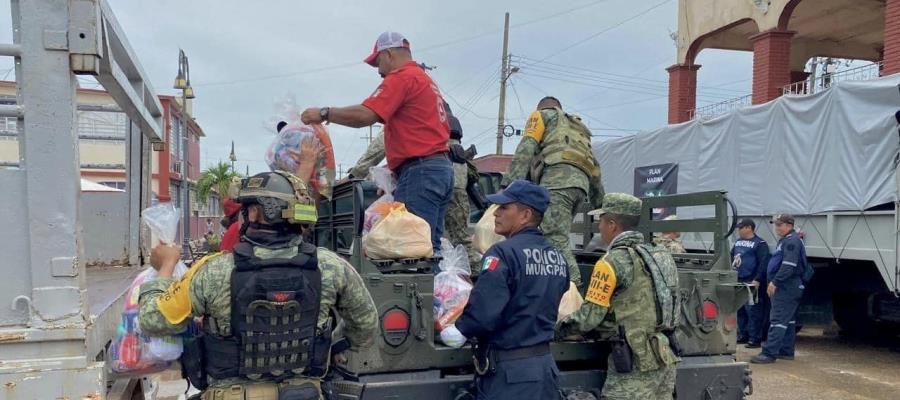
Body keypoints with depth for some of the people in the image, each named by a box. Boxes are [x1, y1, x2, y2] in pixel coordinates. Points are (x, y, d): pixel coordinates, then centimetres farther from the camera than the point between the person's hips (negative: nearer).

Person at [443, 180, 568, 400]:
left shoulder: (504, 253, -18)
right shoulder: (558, 257, 6)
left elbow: (482, 313, -23)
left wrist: (456, 330, -7)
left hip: (509, 372, -7)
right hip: (545, 365, 8)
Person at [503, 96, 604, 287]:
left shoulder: (542, 115, 19)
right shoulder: (578, 128, 38)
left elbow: (525, 149, 1)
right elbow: (594, 167, 31)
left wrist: (508, 184, -8)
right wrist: (600, 203, 32)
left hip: (558, 179, -7)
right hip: (581, 183, 7)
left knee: (556, 239, -16)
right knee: (556, 238, 9)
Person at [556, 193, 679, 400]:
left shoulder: (614, 261, -13)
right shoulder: (662, 256, 11)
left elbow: (589, 317, -12)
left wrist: (559, 328, 4)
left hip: (635, 363, -8)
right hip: (664, 358, 8)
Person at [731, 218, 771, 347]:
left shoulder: (760, 243, -6)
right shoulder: (738, 242, 18)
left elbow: (763, 263, -13)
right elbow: (731, 258, 26)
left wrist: (757, 280, -20)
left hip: (751, 283, -8)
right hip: (737, 282, 8)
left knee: (753, 311, -6)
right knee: (739, 310, 13)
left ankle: (755, 338, -2)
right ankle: (742, 335, 22)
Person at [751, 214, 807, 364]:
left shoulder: (792, 241, -14)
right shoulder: (786, 240, 19)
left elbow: (789, 266, -25)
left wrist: (775, 282, -24)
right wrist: (774, 283, 20)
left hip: (787, 288, -11)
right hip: (785, 287, 11)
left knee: (778, 320, -13)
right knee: (788, 320, 15)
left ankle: (769, 353, -16)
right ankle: (786, 351, 23)